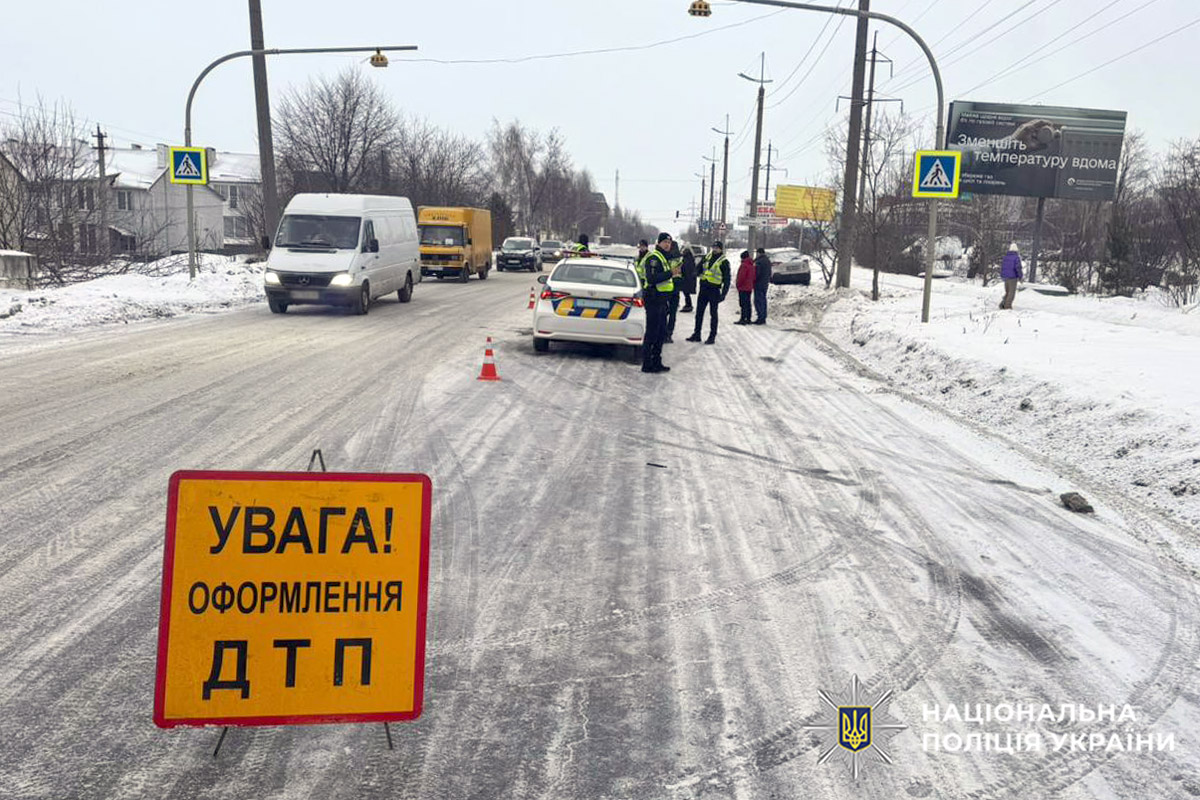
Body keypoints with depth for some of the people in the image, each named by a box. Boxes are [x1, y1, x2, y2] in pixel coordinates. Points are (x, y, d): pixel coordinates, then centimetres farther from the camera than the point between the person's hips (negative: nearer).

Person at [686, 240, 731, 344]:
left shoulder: (724, 262, -5)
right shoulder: (707, 258, 10)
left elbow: (726, 279, -6)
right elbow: (698, 269, 17)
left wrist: (723, 293, -12)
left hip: (714, 290, -5)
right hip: (703, 288, 5)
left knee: (713, 314, 2)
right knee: (699, 312, 9)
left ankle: (712, 336, 9)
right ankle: (697, 334, 18)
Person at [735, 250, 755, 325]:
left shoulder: (744, 265, -14)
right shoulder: (752, 265, 13)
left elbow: (741, 277, -18)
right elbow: (754, 277, 17)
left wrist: (738, 285, -7)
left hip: (743, 288, -9)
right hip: (749, 288, 9)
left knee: (743, 304, -10)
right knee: (748, 303, 12)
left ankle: (743, 319, -13)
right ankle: (748, 319, 15)